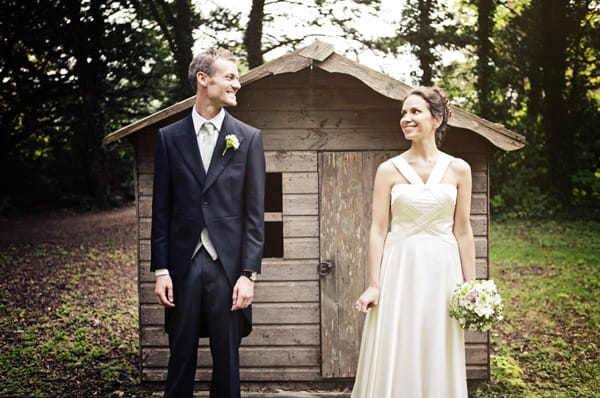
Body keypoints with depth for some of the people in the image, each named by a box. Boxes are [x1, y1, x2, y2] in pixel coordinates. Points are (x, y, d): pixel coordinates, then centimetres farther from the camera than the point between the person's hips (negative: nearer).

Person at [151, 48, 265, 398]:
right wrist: (161, 270, 0)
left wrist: (249, 274, -6)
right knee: (181, 359, 10)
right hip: (183, 265, 1)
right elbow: (162, 210, 5)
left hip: (228, 265, -1)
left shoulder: (249, 138, 3)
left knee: (227, 361, 8)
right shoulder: (170, 137, 6)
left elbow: (255, 214, 0)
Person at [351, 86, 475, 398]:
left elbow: (463, 231, 4)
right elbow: (378, 229, -1)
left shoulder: (458, 170, 3)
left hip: (441, 271, 1)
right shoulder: (389, 170, 0)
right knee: (394, 361, 3)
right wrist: (373, 285, -6)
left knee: (439, 361, 8)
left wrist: (470, 287, 2)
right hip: (399, 270, -1)